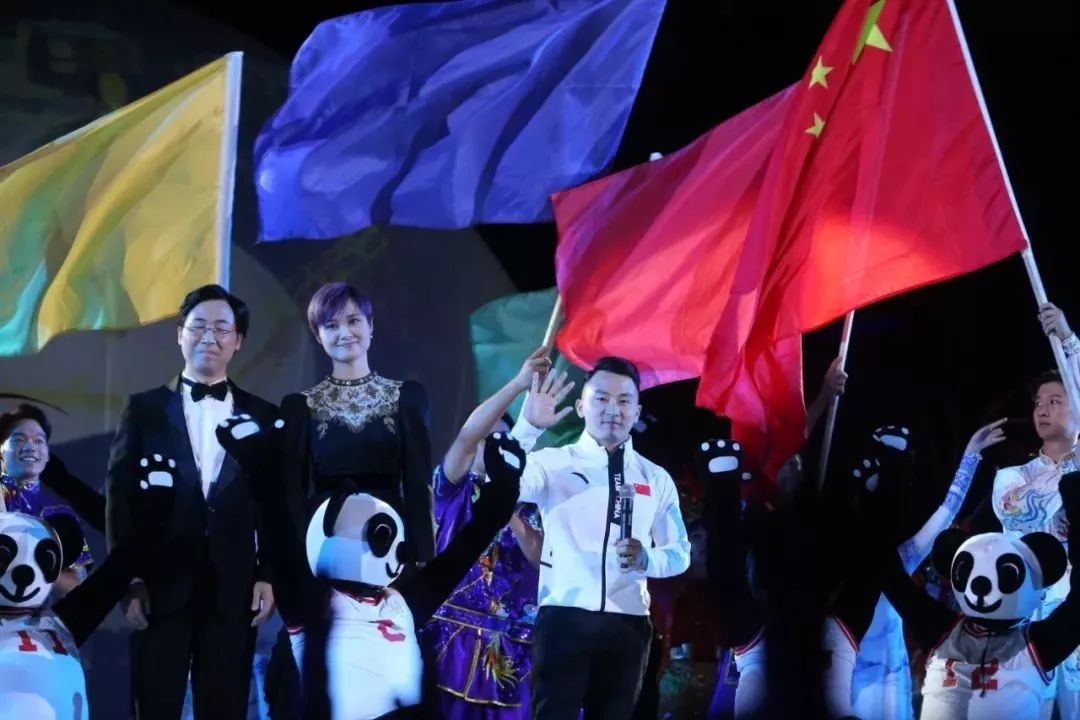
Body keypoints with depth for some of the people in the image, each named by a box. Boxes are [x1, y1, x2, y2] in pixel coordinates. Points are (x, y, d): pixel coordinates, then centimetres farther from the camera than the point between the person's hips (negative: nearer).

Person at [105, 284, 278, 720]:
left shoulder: (263, 417, 10)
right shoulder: (144, 408, 8)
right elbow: (120, 495, 3)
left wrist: (268, 576, -2)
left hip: (233, 591, 1)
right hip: (160, 587, -1)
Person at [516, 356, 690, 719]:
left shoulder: (656, 479, 13)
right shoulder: (553, 463, 2)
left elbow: (680, 553, 13)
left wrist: (646, 558, -11)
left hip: (627, 623, 4)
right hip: (565, 617, -4)